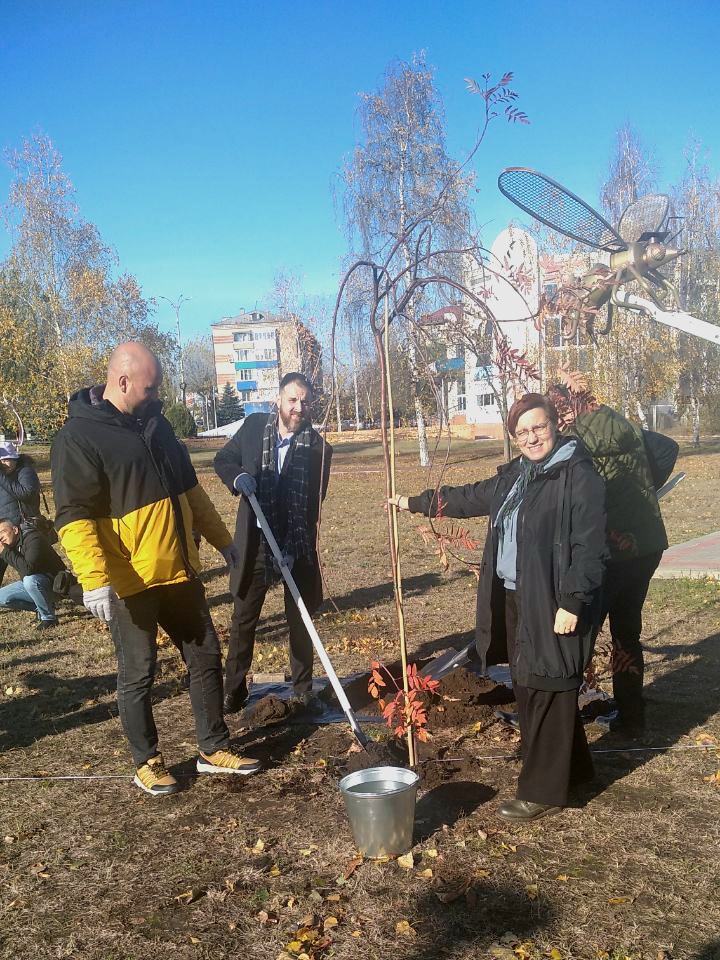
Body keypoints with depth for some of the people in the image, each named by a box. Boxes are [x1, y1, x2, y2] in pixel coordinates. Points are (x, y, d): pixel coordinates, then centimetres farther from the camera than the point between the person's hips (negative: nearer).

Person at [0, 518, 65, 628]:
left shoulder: (33, 539, -24)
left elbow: (29, 569, -38)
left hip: (55, 582, -9)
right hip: (29, 584, 9)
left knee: (30, 580, -38)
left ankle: (49, 618, -19)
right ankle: (40, 609, 10)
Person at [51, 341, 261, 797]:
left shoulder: (155, 423, 10)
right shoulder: (79, 437, -13)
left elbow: (190, 489, 18)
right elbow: (74, 517, -19)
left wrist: (222, 538, 21)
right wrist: (95, 579, -28)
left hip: (179, 573, 7)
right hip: (130, 583, -7)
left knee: (207, 657, 13)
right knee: (138, 674, 8)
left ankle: (214, 749, 29)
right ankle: (147, 762, 28)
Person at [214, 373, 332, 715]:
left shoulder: (317, 447, -11)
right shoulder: (253, 426, -3)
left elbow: (312, 506, -14)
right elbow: (223, 459, 10)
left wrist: (293, 550, -24)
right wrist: (237, 477, -14)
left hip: (298, 546, -1)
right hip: (254, 543, 2)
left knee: (300, 622, 11)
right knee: (243, 619, 12)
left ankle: (303, 690, 27)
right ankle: (234, 690, 27)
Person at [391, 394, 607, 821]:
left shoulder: (579, 476, -13)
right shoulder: (514, 476, 13)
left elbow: (589, 547, -18)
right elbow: (471, 497, 25)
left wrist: (572, 603, -21)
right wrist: (416, 503, 28)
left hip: (554, 605, -9)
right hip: (514, 599, 9)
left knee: (547, 694, 0)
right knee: (528, 689, 17)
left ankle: (543, 792, 14)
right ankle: (572, 768, 35)